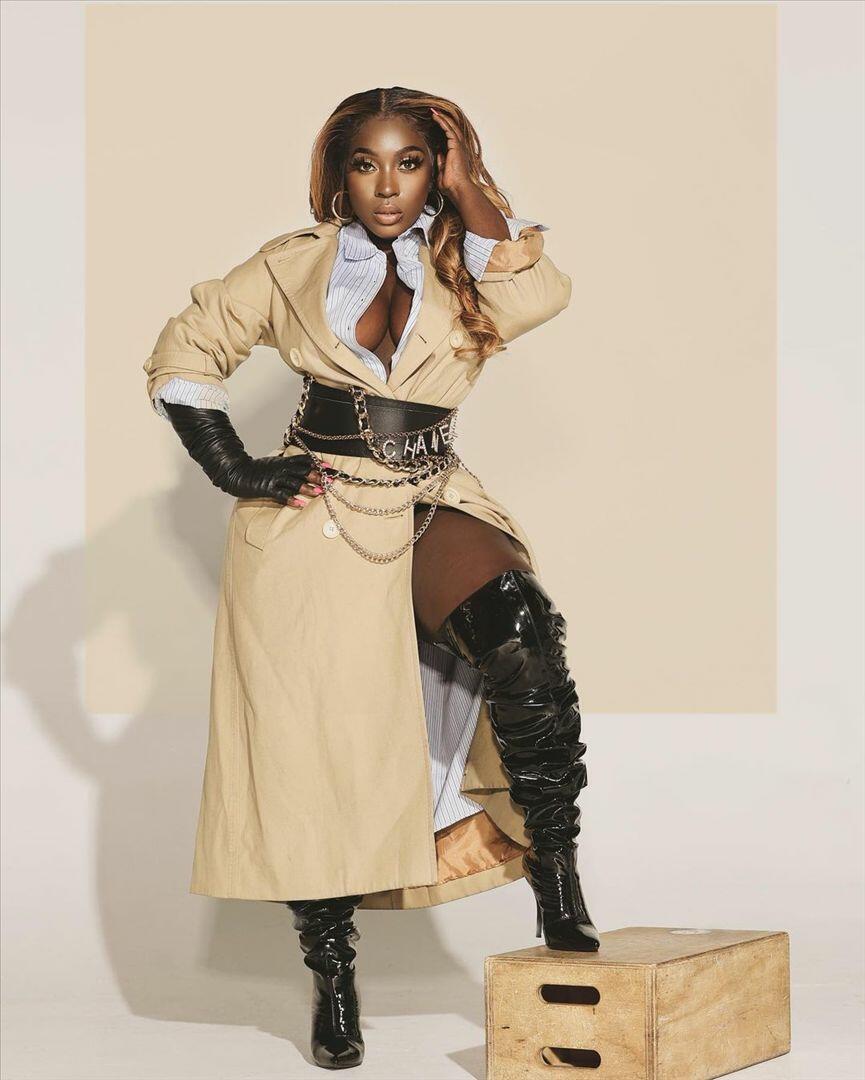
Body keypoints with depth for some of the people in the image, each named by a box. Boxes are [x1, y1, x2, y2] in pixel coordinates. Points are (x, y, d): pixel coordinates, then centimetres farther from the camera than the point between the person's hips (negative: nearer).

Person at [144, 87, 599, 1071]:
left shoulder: (461, 267, 8)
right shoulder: (294, 268, 7)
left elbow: (535, 297, -15)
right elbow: (183, 354, 13)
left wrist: (469, 189, -6)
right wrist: (236, 472, 3)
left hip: (430, 509, 0)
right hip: (311, 521, 0)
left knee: (517, 627, -30)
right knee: (312, 741, -1)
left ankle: (555, 878, -20)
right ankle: (332, 978, 14)